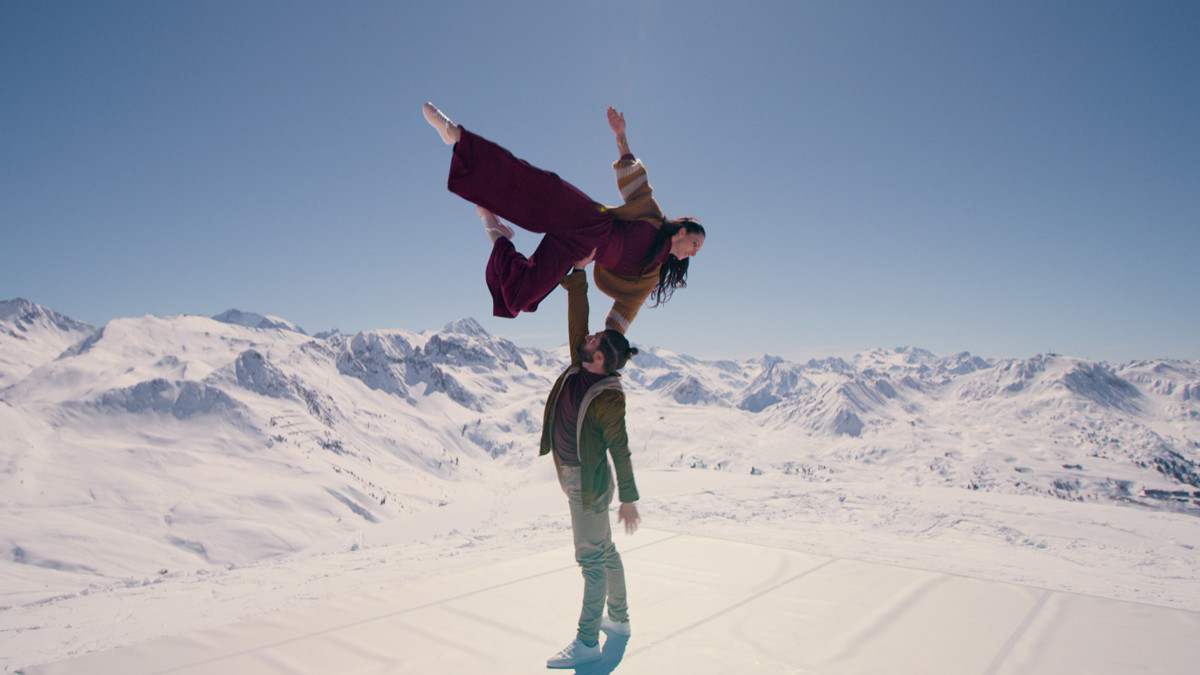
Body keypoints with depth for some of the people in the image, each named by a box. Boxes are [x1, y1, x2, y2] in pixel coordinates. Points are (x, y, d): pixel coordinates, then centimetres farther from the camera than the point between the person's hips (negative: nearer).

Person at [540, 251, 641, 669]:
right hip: (574, 477, 9)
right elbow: (576, 319, 0)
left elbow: (620, 450, -18)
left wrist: (628, 500, -13)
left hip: (589, 482, -9)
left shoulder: (608, 398, -22)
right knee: (604, 552, 19)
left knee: (592, 558, 2)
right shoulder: (579, 369, -2)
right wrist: (578, 273, -4)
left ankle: (587, 642, 13)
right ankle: (619, 619, 35)